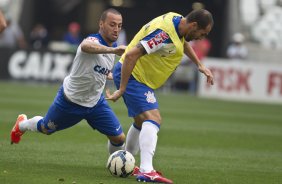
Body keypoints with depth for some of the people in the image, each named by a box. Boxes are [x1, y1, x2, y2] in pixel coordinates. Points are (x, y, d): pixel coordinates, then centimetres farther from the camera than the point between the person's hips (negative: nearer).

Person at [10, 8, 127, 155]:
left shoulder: (112, 47, -3)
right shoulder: (94, 40, -30)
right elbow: (86, 46, -60)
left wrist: (113, 76, 8)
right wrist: (113, 50, -70)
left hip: (95, 103, 6)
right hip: (70, 102, -6)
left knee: (119, 138, -4)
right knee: (45, 129, 21)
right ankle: (22, 124, 55)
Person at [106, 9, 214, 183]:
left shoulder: (177, 19, 0)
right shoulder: (164, 33, -30)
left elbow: (182, 41, 26)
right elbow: (131, 55, -33)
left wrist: (200, 65, 21)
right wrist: (121, 89, -29)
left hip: (140, 77, 11)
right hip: (132, 76, -11)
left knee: (142, 122, 25)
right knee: (153, 119, -24)